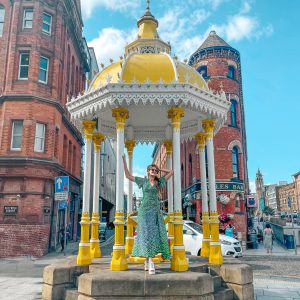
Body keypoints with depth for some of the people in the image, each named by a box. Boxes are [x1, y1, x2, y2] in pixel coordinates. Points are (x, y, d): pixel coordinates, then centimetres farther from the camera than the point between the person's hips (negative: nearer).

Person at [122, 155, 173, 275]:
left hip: (155, 211, 2)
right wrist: (124, 161, 8)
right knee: (146, 233, -8)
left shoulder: (159, 181, 12)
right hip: (145, 210, -2)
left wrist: (159, 169, 15)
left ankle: (147, 261, 4)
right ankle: (150, 263, -12)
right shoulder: (143, 181, 8)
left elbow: (171, 172, 17)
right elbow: (128, 175, 11)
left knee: (154, 233, -3)